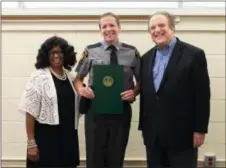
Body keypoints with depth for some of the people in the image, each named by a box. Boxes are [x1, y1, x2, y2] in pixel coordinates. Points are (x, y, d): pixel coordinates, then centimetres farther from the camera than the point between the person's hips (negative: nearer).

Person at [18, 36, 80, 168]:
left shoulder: (70, 76, 8)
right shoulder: (38, 77, -7)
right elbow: (30, 112, -11)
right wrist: (31, 143, -13)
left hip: (69, 135, 5)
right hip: (46, 136, -5)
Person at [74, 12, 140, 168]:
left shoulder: (132, 52, 0)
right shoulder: (90, 51, -2)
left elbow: (141, 80, 8)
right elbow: (78, 78, 7)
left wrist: (134, 92, -12)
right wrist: (81, 89, -14)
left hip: (122, 111, 1)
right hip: (95, 110, -1)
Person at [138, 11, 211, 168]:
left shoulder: (194, 54, -6)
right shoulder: (146, 58, 11)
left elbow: (202, 95, -8)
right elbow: (144, 94, 12)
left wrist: (200, 130, -10)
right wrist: (144, 126, 11)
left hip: (182, 133, -5)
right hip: (153, 134, 5)